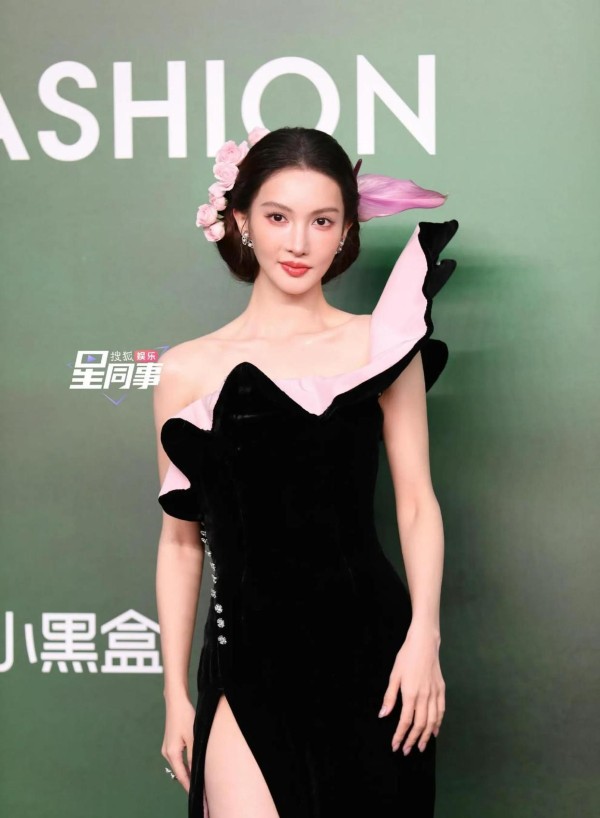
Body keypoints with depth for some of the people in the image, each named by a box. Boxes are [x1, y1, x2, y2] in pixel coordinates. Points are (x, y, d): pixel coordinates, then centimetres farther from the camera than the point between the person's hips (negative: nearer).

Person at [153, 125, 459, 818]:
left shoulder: (380, 345, 4)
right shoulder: (189, 370, 5)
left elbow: (417, 503, 3)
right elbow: (180, 539, 8)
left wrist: (423, 635, -9)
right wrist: (176, 694, 7)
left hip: (369, 653, 0)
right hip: (248, 663, 0)